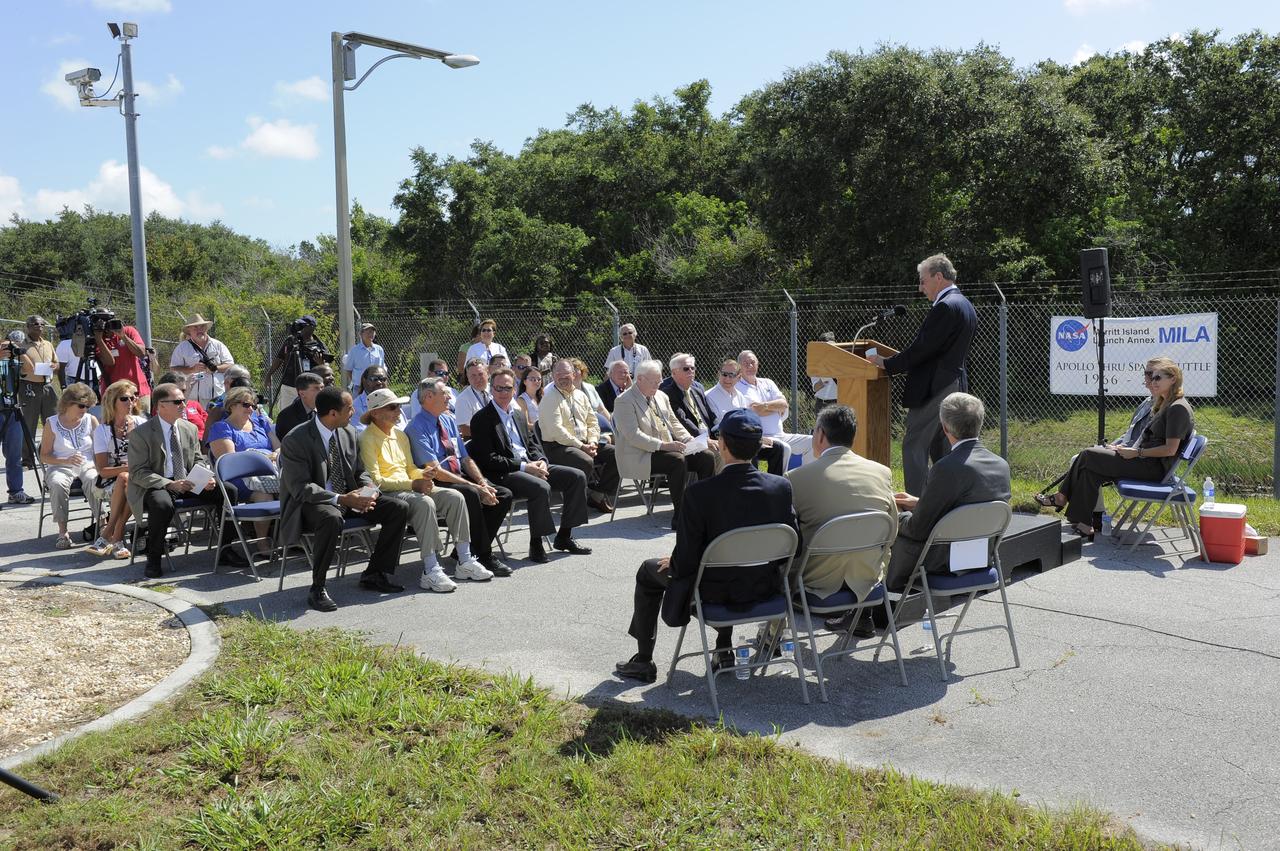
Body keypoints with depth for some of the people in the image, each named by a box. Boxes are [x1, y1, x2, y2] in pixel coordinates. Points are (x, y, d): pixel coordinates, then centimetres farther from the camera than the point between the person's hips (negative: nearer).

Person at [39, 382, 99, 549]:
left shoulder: (90, 420, 9)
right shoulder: (52, 423, 3)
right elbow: (44, 456, 2)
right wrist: (66, 461, -16)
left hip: (88, 465, 1)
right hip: (60, 466, -1)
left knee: (94, 481, -35)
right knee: (58, 484, -35)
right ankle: (62, 531, -28)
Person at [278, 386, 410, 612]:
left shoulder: (348, 433, 5)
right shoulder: (296, 440, -17)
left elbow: (360, 471, 14)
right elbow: (301, 488, -22)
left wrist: (369, 490, -10)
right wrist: (340, 499, -32)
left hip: (349, 498, 7)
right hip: (310, 503, -7)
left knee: (398, 508, -7)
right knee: (332, 518, -41)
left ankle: (375, 574, 4)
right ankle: (317, 589, -25)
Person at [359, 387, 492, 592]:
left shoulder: (400, 434, 19)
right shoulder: (367, 439, -6)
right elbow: (375, 480, -13)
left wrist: (422, 475, -2)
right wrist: (412, 484, -19)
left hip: (409, 487, 8)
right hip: (386, 493, -8)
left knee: (455, 497, -12)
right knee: (425, 503, -36)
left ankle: (465, 561, -12)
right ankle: (431, 571, -36)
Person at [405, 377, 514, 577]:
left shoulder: (449, 420, 14)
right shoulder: (417, 428, -12)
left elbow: (466, 458, 14)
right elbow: (435, 471, -20)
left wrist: (483, 483, -5)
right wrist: (476, 487, -23)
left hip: (460, 477, 8)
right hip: (436, 484, -8)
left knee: (504, 495, -8)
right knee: (471, 495, -34)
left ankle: (467, 550, -2)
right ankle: (485, 556, -22)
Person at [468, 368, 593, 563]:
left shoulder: (517, 414, 19)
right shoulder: (482, 419, -5)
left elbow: (533, 443, 23)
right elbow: (487, 459, -13)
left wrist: (541, 461, -2)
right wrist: (524, 466, -17)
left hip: (530, 465, 8)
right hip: (503, 474, -8)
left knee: (577, 476, -4)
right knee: (542, 488, -35)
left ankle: (564, 537, 3)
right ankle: (536, 544, -18)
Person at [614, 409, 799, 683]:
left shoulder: (700, 493, -25)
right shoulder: (781, 487, -13)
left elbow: (685, 563, -20)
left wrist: (672, 563, 4)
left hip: (714, 591, -4)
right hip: (764, 588, 4)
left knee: (649, 571, 24)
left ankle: (643, 661, 34)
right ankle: (724, 649, 40)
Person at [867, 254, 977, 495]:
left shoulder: (945, 307, -16)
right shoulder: (964, 305, 16)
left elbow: (922, 349, -19)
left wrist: (887, 363, -10)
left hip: (935, 388, -10)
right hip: (955, 386, 10)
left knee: (914, 446, -7)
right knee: (942, 450, 15)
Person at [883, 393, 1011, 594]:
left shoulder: (946, 468, -25)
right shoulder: (1002, 465, -1)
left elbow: (918, 529, -18)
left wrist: (897, 518, 4)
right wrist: (919, 503, 18)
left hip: (948, 564, -8)